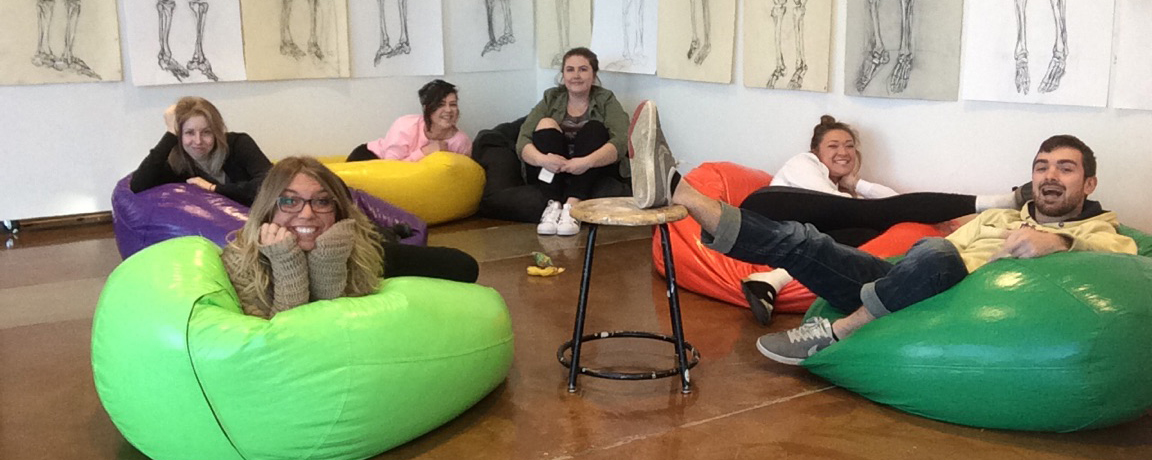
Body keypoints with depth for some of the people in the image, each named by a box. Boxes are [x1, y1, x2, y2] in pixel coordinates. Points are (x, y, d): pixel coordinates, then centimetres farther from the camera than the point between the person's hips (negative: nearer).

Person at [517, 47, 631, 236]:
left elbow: (621, 143, -17)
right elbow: (522, 141, -7)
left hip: (594, 173, -1)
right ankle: (553, 205, -34)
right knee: (546, 124, -20)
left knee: (594, 128, -23)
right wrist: (542, 159, -31)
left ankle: (572, 206, -38)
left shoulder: (606, 100, 1)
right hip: (551, 173, 1)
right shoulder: (551, 99, 5)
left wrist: (587, 162, -35)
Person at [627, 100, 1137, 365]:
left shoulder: (1094, 232, 15)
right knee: (801, 240, -13)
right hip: (899, 292, 5)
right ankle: (675, 190, -19)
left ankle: (831, 334, -22)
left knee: (939, 255, -37)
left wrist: (1057, 242, -23)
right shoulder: (997, 216, 34)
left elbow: (1130, 262, -8)